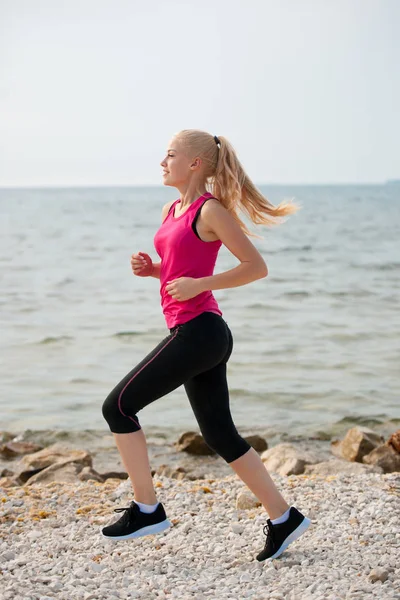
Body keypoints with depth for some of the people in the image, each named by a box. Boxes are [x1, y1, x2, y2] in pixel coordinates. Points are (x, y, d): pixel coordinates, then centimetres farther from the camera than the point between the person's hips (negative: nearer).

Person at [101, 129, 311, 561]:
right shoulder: (171, 210, 16)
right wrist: (150, 268, 7)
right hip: (195, 334, 9)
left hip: (199, 331, -9)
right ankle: (282, 517, 17)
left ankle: (146, 509, 7)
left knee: (118, 407, -3)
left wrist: (199, 284, -19)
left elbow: (256, 267, -12)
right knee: (219, 434, 11)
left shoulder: (211, 210, -10)